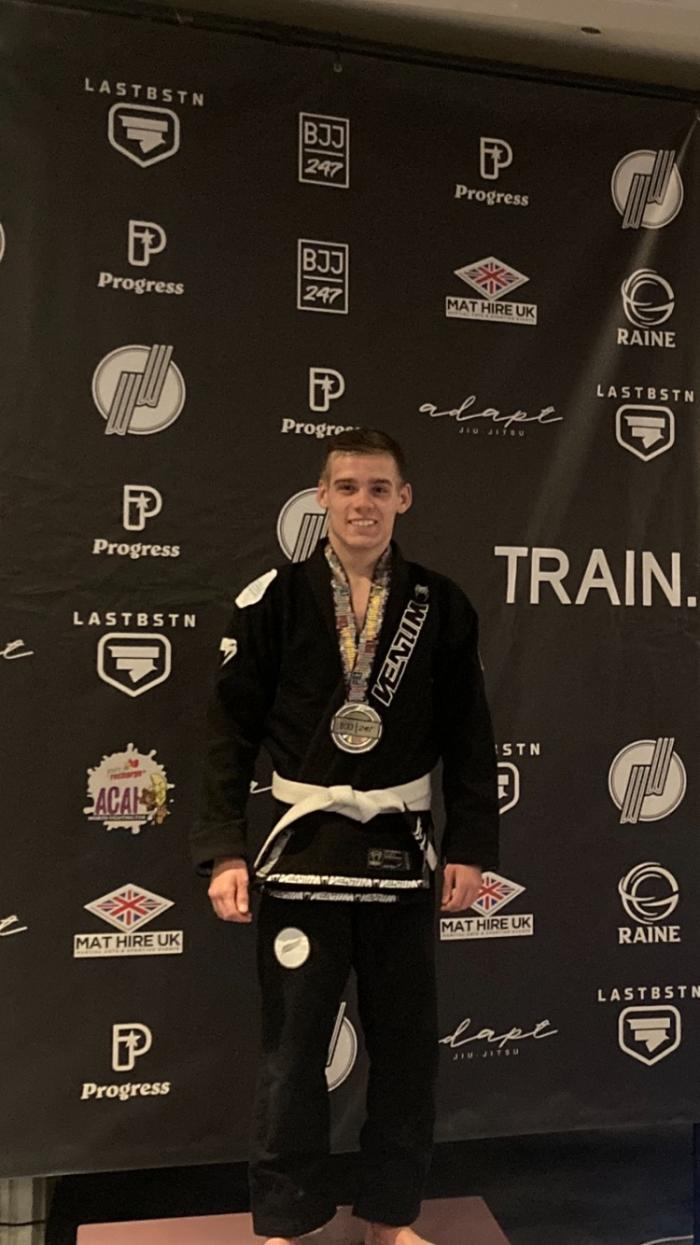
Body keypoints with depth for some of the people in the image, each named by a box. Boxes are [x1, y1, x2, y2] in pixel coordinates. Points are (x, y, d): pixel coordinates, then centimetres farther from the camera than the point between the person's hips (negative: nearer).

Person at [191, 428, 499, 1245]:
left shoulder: (441, 607, 0)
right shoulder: (273, 600, -5)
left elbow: (468, 737, 3)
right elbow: (231, 729, -4)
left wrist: (471, 846, 0)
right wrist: (224, 850, -9)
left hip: (402, 853, 2)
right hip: (302, 853, -2)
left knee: (407, 1046, 16)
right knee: (292, 1051, 11)